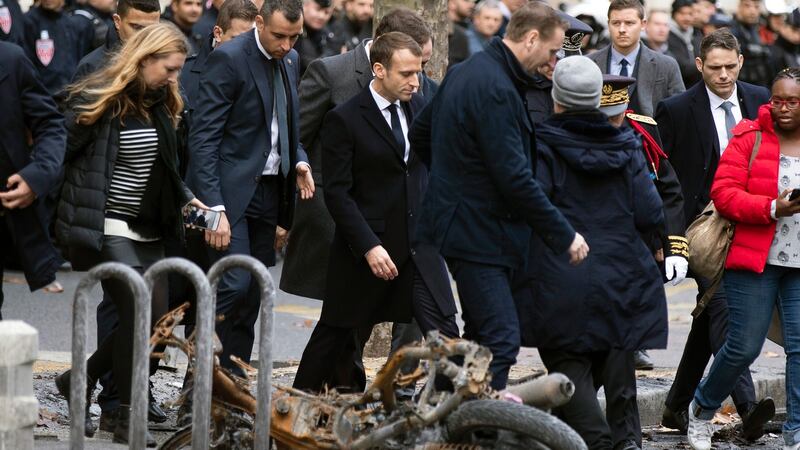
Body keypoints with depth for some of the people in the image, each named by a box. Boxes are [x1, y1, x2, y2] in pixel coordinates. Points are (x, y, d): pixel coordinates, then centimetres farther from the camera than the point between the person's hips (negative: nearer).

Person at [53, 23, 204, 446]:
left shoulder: (160, 105, 11)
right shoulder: (95, 100, -11)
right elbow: (60, 156, -11)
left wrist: (186, 199, 7)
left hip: (147, 232, 8)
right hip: (103, 230, -8)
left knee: (152, 321, 3)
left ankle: (80, 380, 24)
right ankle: (127, 418, -5)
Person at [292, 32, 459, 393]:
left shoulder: (420, 107, 6)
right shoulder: (344, 120, -11)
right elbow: (337, 193, -13)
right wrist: (369, 247, -20)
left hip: (419, 241, 4)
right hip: (366, 244, -4)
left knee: (443, 330, -7)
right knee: (337, 332, 11)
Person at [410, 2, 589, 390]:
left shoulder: (465, 72, 12)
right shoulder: (497, 89, -20)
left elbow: (419, 134, 24)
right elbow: (515, 178, -23)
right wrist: (564, 236, -18)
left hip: (459, 223, 11)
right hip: (479, 232, -11)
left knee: (481, 337, 16)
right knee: (501, 341, -13)